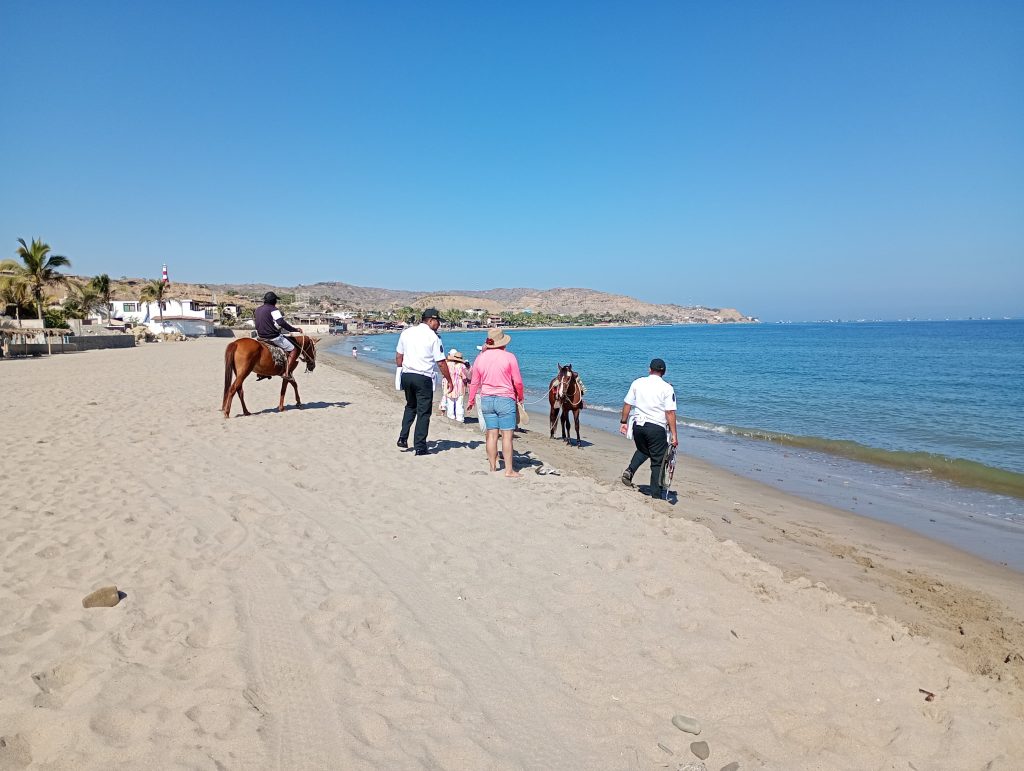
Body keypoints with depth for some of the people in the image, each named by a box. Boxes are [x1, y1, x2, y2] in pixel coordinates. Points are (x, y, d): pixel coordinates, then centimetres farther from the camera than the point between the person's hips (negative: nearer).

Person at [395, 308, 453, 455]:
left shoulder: (406, 333, 9)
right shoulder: (433, 337, -8)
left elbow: (398, 357, 13)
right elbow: (441, 362, -7)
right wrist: (449, 380, 3)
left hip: (406, 375, 6)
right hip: (423, 378, -5)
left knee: (410, 406, 24)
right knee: (423, 412, 3)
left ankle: (403, 438, 16)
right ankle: (420, 447, 5)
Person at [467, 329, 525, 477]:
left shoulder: (480, 358, 4)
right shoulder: (509, 357, -7)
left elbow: (474, 382, 11)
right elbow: (518, 382, -5)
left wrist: (471, 400, 25)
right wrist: (520, 397, 13)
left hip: (486, 400, 4)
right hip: (505, 399, -4)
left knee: (492, 434, 10)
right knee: (507, 435, -2)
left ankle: (493, 467, 16)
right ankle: (509, 469, -2)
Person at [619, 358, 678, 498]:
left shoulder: (637, 383, 4)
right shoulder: (667, 388, -6)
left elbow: (627, 404, 6)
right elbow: (670, 413, -11)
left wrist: (623, 421, 17)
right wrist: (674, 434, -8)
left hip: (638, 424, 4)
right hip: (657, 427, -4)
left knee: (642, 451, 29)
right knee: (658, 460, 7)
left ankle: (629, 471, 7)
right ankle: (656, 493, 10)